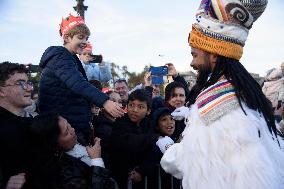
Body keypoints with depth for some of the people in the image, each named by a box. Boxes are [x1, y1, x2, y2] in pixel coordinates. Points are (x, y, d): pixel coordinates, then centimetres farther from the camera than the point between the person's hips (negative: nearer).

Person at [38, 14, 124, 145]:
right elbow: (77, 83, -32)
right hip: (63, 126, -9)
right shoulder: (60, 57, -15)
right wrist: (104, 102, -44)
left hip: (76, 124, 10)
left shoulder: (71, 59, 17)